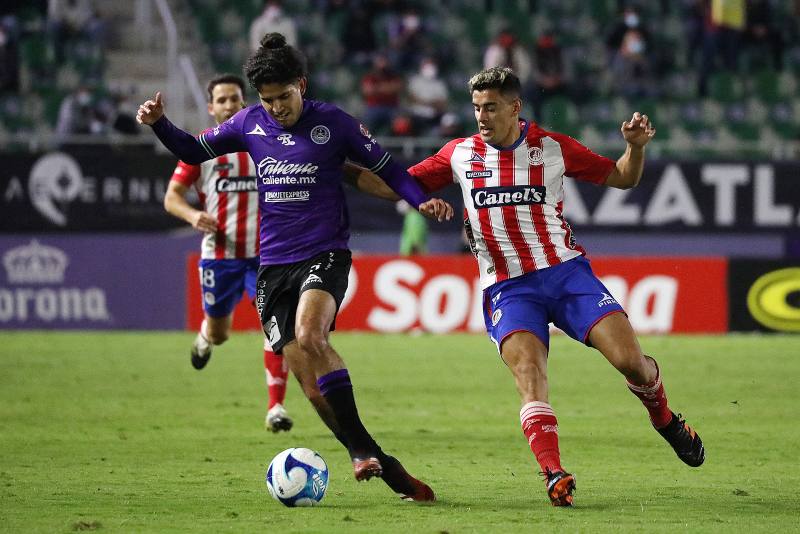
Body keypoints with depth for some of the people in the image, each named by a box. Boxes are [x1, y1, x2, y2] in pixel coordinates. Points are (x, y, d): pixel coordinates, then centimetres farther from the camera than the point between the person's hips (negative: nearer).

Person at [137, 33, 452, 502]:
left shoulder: (333, 123, -3)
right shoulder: (250, 124, 7)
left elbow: (387, 169, 3)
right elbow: (195, 150, 19)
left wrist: (423, 200, -14)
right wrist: (160, 124, 2)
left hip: (325, 255, -4)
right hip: (273, 265, 4)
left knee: (309, 336, -31)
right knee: (307, 376, -4)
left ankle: (363, 450, -26)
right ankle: (379, 463, 3)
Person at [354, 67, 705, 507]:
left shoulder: (552, 147, 2)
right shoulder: (460, 154, 5)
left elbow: (620, 178, 12)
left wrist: (636, 147, -7)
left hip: (566, 272, 0)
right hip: (507, 286, 0)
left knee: (630, 361, -12)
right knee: (530, 375, -26)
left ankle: (663, 417, 20)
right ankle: (554, 475, -31)